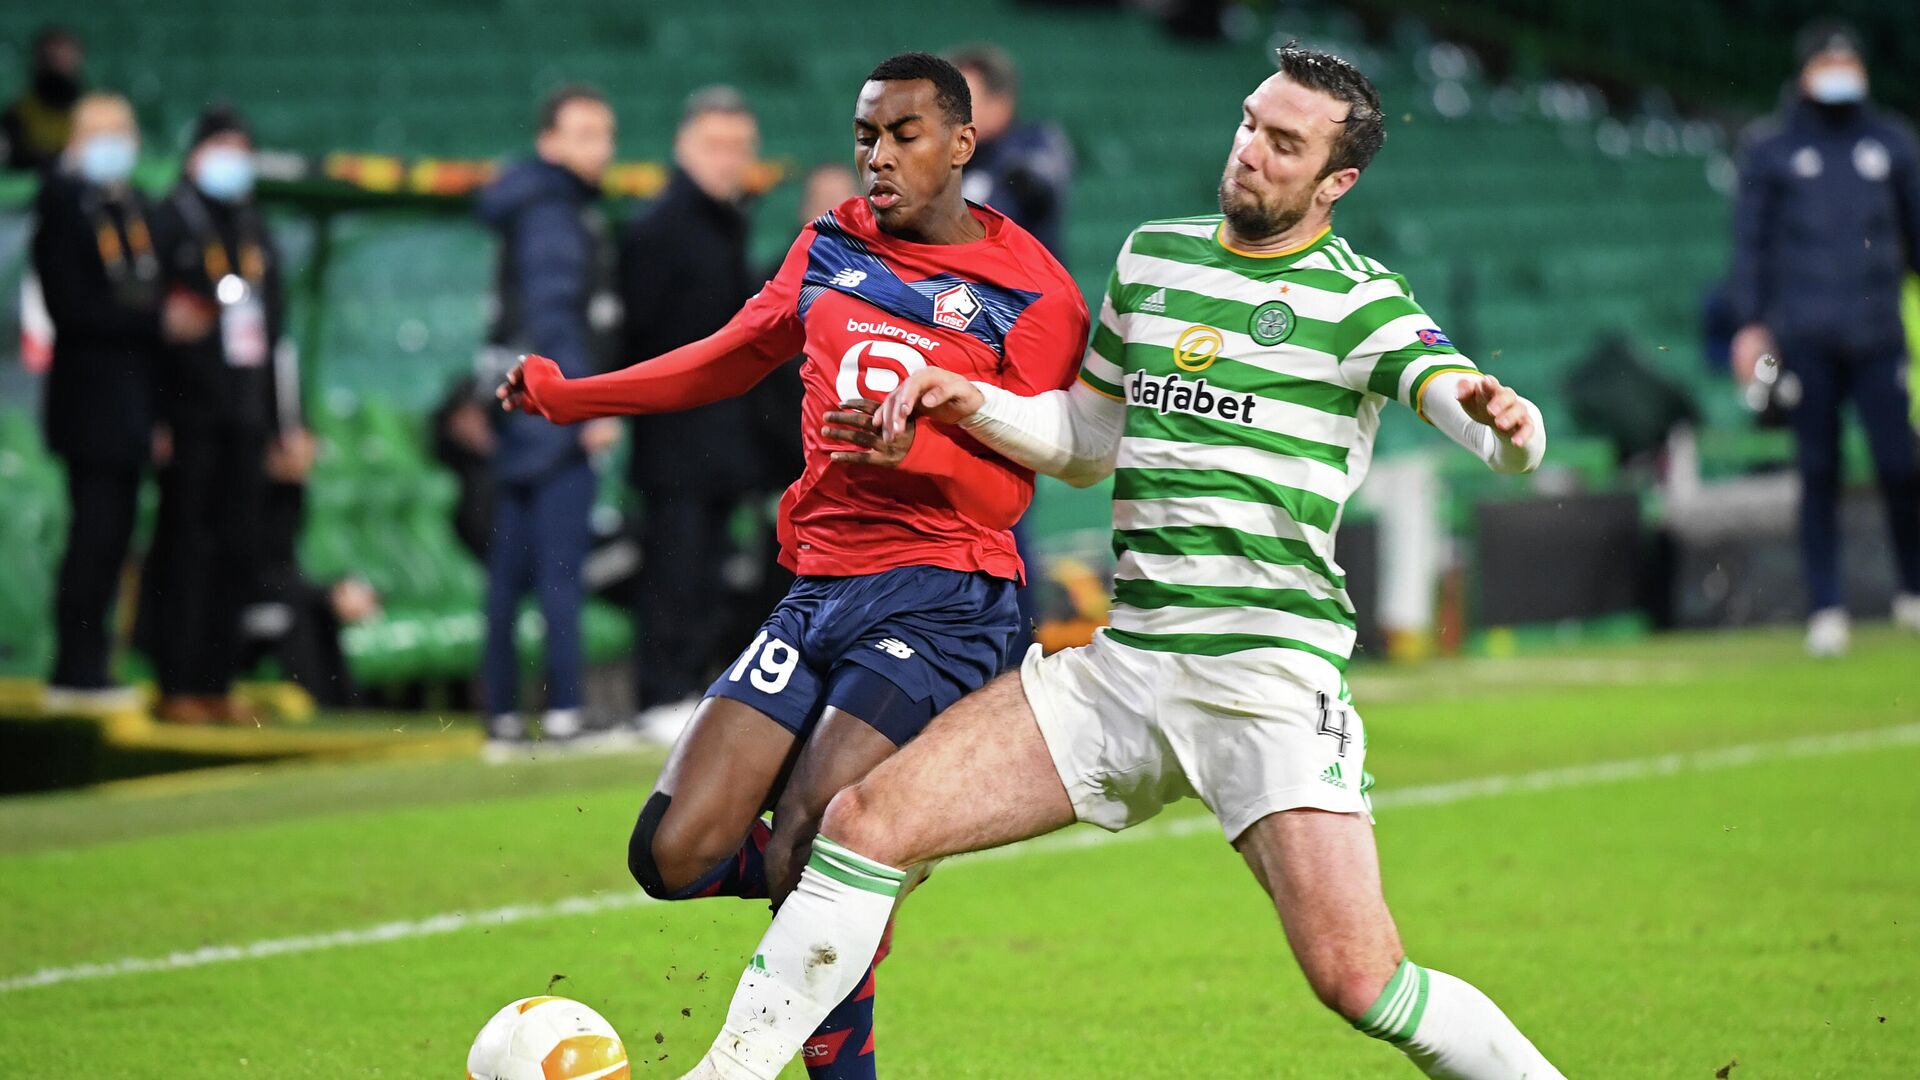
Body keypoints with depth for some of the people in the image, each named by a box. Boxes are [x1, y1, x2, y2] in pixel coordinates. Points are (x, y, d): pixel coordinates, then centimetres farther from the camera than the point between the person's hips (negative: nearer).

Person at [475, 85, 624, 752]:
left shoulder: (572, 211, 18)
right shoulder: (553, 216, -11)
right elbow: (553, 322, -19)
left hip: (522, 418, 10)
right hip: (553, 417, -10)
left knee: (510, 572, 9)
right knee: (560, 571, -10)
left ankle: (502, 717, 12)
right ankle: (563, 715, -11)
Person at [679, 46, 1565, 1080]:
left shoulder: (1358, 297, -3)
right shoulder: (1151, 256, 14)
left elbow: (1466, 403, -20)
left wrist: (1504, 422, -43)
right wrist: (970, 403, 10)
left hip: (1273, 675, -5)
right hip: (1125, 666, 5)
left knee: (1358, 979, -18)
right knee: (868, 821, -5)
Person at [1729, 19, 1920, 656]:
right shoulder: (1769, 147, 6)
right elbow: (1750, 238, 6)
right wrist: (1750, 323, -1)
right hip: (1805, 335, -1)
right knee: (1818, 473, -1)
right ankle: (1825, 610, 4)